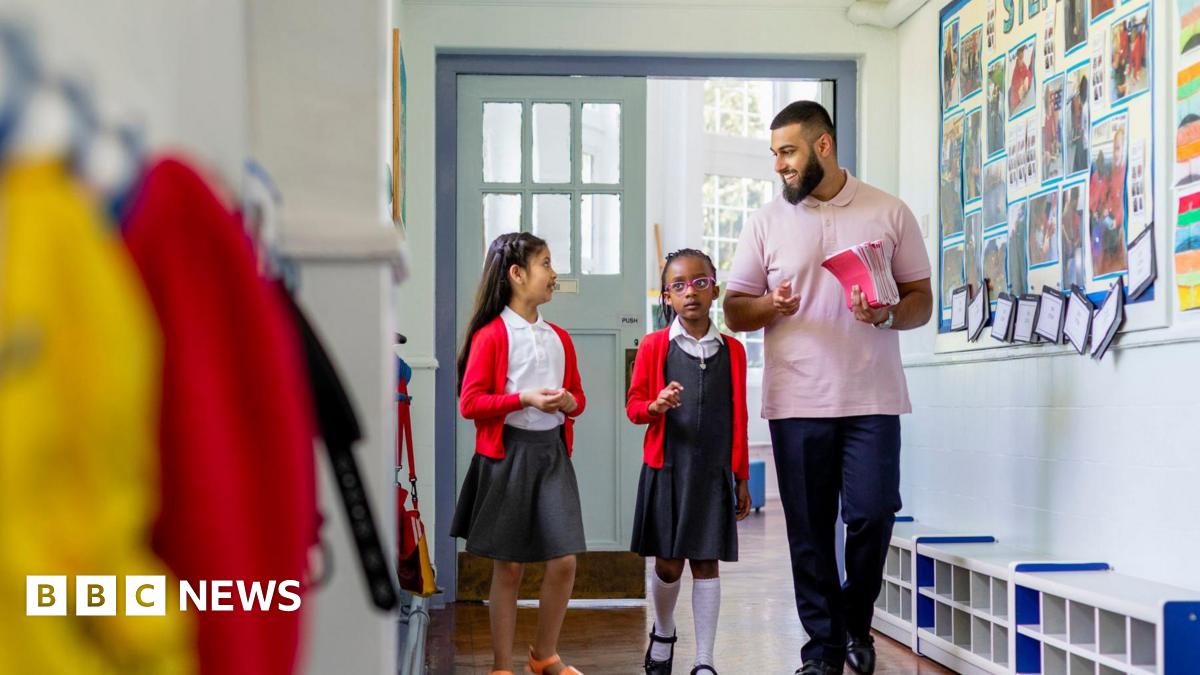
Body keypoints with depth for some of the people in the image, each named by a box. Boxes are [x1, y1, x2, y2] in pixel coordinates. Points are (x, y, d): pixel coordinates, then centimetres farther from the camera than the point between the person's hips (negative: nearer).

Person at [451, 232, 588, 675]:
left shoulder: (559, 338, 11)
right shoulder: (491, 335, -7)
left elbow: (577, 396, 20)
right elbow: (469, 403, -10)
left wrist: (570, 402, -3)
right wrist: (524, 399, -20)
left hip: (552, 451, 5)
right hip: (508, 452, -5)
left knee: (564, 560, 0)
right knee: (508, 566, 3)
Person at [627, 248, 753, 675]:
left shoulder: (732, 350, 5)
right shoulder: (654, 346, 0)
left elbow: (738, 418, 9)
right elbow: (634, 405, 3)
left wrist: (742, 478, 10)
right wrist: (656, 406, -20)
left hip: (714, 473, 1)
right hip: (666, 469, -1)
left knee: (706, 563, 2)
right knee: (667, 563, 6)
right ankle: (663, 633, 34)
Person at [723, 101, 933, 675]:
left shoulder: (890, 213, 5)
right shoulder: (766, 221, 8)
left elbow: (922, 301, 8)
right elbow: (735, 309, 9)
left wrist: (888, 314, -14)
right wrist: (771, 306, -12)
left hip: (872, 398, -1)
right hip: (797, 402, 1)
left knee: (873, 516, -4)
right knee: (809, 529, 3)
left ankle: (855, 622, 22)